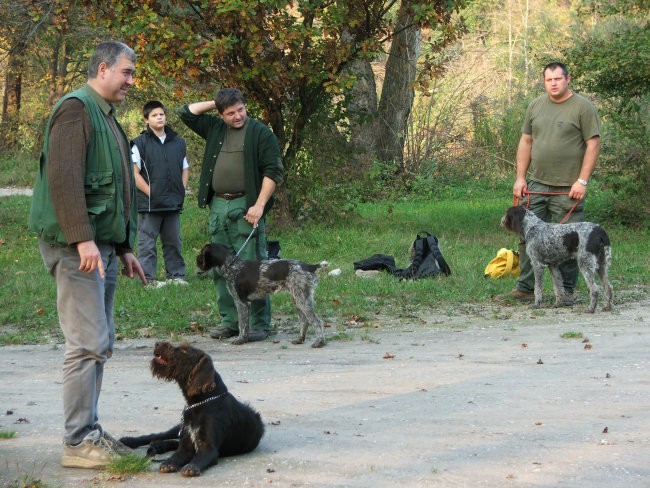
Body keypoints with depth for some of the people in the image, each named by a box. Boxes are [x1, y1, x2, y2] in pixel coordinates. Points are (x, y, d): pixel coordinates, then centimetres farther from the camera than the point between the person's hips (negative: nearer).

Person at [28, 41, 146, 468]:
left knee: (100, 343, 11)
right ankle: (79, 443, -7)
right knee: (88, 344, -11)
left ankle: (91, 432, 17)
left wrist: (125, 248, 24)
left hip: (104, 246, 10)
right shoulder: (76, 108, -9)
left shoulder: (108, 118, 22)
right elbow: (63, 177, -20)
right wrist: (83, 239, -25)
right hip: (79, 246, -10)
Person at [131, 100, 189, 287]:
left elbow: (185, 170, 18)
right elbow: (134, 173, -7)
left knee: (173, 241, 12)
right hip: (149, 204, -5)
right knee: (147, 243, -1)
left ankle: (176, 275, 21)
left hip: (173, 203, 5)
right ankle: (147, 278, 4)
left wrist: (181, 191, 5)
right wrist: (151, 192, -12)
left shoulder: (178, 142, 11)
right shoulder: (140, 143, -4)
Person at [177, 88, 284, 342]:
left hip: (246, 206, -6)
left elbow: (273, 171, -6)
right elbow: (186, 112, 19)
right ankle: (230, 322, 14)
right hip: (218, 206, 6)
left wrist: (259, 205, -14)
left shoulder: (260, 133, -2)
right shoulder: (215, 128, 14)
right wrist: (215, 104, 10)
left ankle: (260, 324, -4)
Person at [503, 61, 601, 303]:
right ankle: (526, 288, 9)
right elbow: (526, 142, 15)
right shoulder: (536, 106, 12)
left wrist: (582, 181, -11)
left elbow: (593, 144, -6)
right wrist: (520, 178, 9)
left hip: (568, 189, -4)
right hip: (536, 184, 4)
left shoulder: (583, 106, -3)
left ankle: (566, 291, 8)